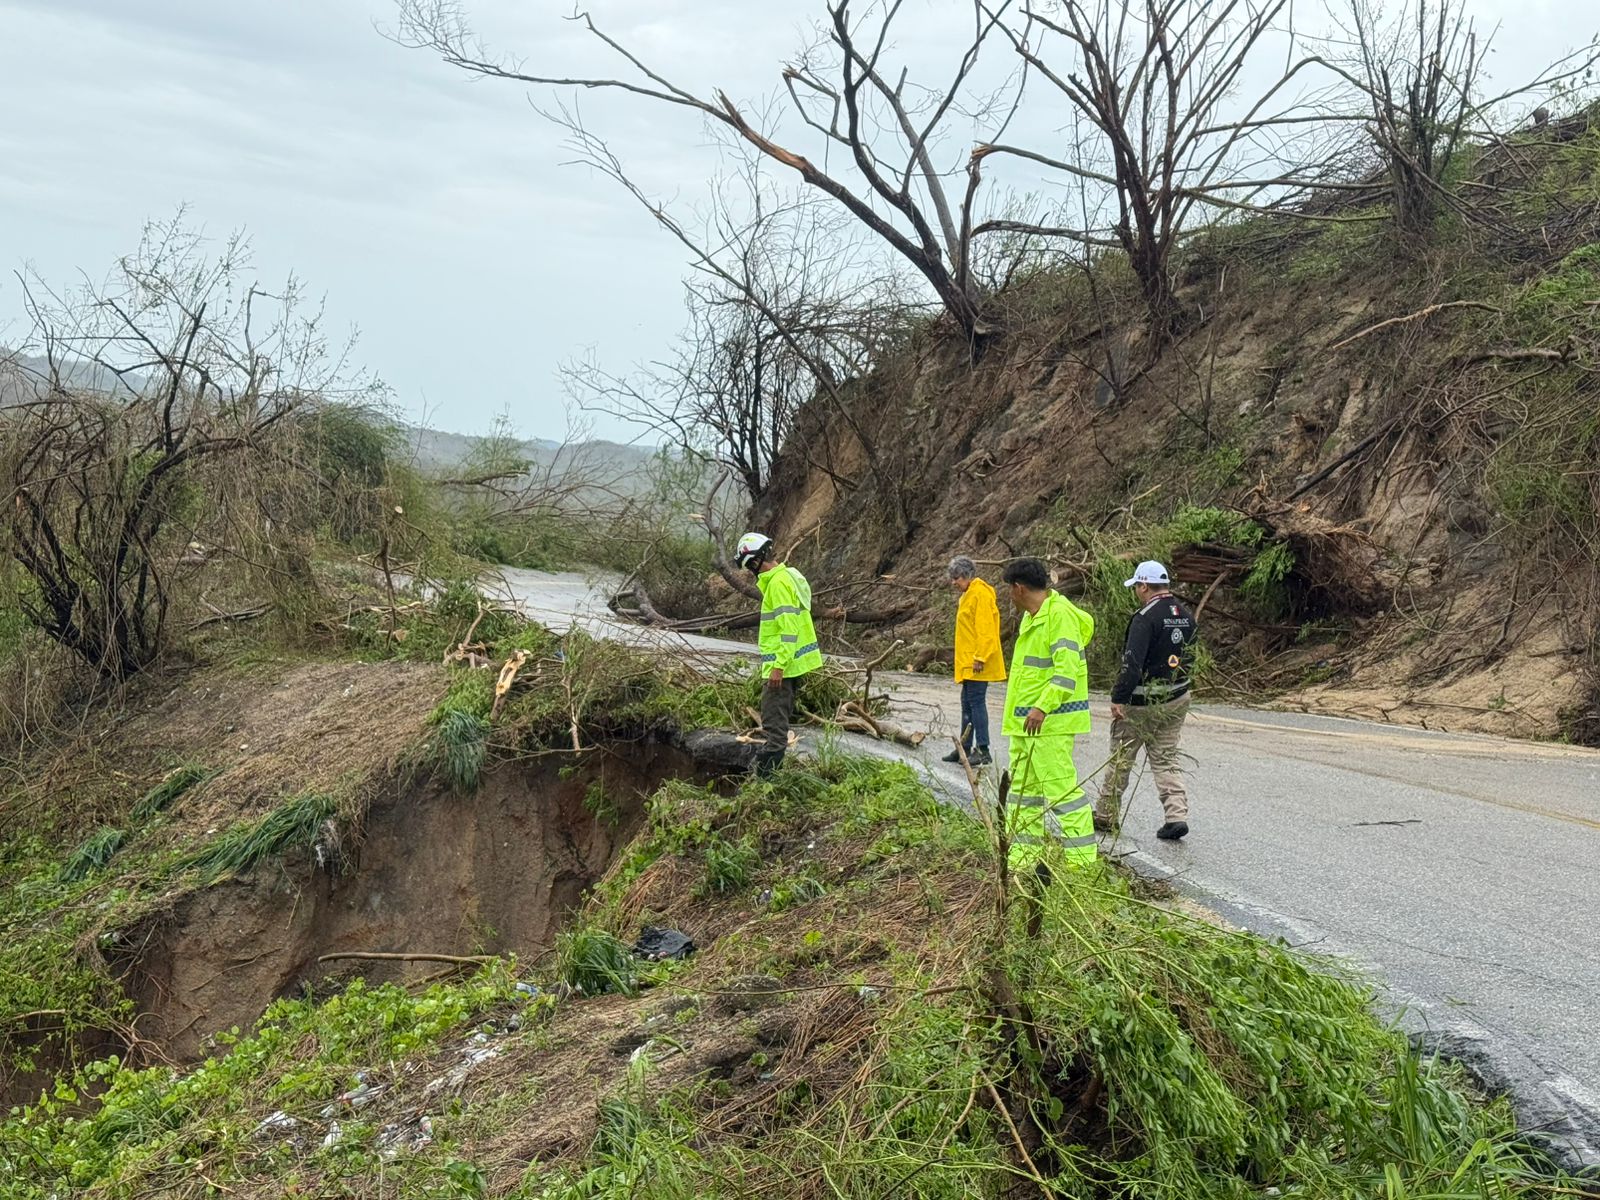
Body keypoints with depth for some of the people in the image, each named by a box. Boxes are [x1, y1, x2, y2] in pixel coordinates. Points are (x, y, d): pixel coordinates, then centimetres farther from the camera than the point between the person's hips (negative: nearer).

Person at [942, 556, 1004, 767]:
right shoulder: (969, 595, 18)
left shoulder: (980, 593, -13)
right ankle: (965, 749, 20)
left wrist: (980, 657, -22)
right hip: (968, 663, 10)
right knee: (967, 704, 14)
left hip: (978, 664, -10)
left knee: (976, 702, -9)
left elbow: (985, 628, -19)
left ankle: (983, 751, -7)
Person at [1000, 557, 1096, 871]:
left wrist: (1043, 707, -30)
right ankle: (1023, 854, 21)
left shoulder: (1059, 614, -16)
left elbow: (1067, 668, -24)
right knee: (1023, 788, 13)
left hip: (1050, 721, -11)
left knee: (1060, 787, -10)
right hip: (1024, 720, 11)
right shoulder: (1033, 616, 17)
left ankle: (1081, 857, -5)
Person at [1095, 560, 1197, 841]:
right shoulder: (1186, 615, 7)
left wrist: (1118, 698, -22)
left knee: (1120, 758, 8)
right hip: (1178, 698, 7)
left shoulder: (1145, 618, -19)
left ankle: (1106, 815, 18)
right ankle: (1177, 815, -3)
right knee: (1166, 758, 12)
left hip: (1142, 702, -7)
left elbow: (1132, 664, -25)